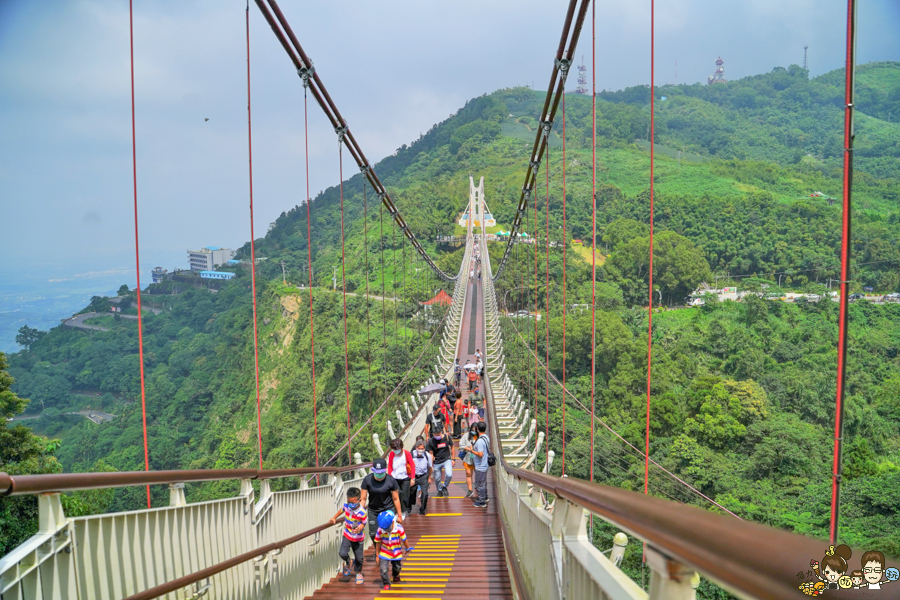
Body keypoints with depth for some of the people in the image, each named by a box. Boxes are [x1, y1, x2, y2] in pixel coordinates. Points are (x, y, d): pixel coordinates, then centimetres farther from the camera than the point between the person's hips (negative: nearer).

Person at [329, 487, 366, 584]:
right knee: (342, 553, -13)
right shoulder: (346, 505, -13)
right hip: (347, 536, 3)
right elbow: (342, 510, 11)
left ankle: (358, 572, 37)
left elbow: (363, 523, -13)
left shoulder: (362, 513, -26)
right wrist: (334, 518, 13)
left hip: (358, 538, -3)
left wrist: (359, 529, -33)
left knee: (359, 558, 7)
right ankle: (348, 563, 22)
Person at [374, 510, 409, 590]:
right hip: (384, 553, -1)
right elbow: (378, 543, -10)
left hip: (396, 553, 1)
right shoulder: (380, 530, -23)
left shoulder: (399, 529, -26)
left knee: (397, 567, 23)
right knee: (383, 569, -14)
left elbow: (404, 540, -10)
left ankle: (396, 576, 57)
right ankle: (386, 584, 9)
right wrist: (377, 555, -3)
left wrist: (407, 548, 4)